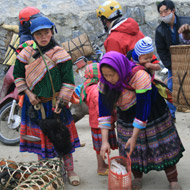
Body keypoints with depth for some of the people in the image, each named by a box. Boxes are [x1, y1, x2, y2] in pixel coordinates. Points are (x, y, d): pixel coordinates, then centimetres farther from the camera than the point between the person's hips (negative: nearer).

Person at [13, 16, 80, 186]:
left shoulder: (61, 55, -9)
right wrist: (28, 93, -3)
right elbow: (17, 73, 8)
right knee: (39, 136, 9)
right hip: (34, 102, 2)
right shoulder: (27, 53, -3)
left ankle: (70, 170, 18)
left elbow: (68, 80, -7)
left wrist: (61, 100, -13)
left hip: (55, 102, -2)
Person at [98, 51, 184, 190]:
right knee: (131, 151, 4)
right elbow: (104, 111, -15)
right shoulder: (104, 82, -19)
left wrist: (134, 137, -27)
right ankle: (137, 179, 26)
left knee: (164, 146, 3)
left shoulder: (139, 76, -35)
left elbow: (143, 108, -31)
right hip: (127, 118, 4)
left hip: (152, 115, -4)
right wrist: (105, 141, -21)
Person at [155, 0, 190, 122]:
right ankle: (171, 115, 18)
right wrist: (171, 67, -8)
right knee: (171, 88, 4)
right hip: (173, 63, 2)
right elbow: (161, 51, -3)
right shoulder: (160, 30, -6)